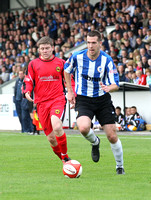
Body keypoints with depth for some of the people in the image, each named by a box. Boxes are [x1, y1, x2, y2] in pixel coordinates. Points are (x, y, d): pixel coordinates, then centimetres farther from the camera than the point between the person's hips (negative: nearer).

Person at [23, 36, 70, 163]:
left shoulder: (60, 63, 7)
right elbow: (28, 81, 12)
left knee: (57, 126, -30)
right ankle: (64, 161, 21)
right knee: (51, 138, 1)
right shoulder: (33, 64, 8)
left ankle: (65, 156, -13)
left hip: (58, 99, -2)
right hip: (41, 102, 2)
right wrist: (27, 91, -9)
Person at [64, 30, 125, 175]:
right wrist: (70, 91, 10)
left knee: (112, 136, -3)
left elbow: (116, 84, -14)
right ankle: (95, 143, 7)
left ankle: (120, 166, 20)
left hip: (103, 99, 0)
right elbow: (67, 70, 12)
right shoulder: (77, 57, -9)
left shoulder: (107, 60, -12)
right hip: (83, 100, 0)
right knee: (83, 128, -29)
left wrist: (109, 88, -37)